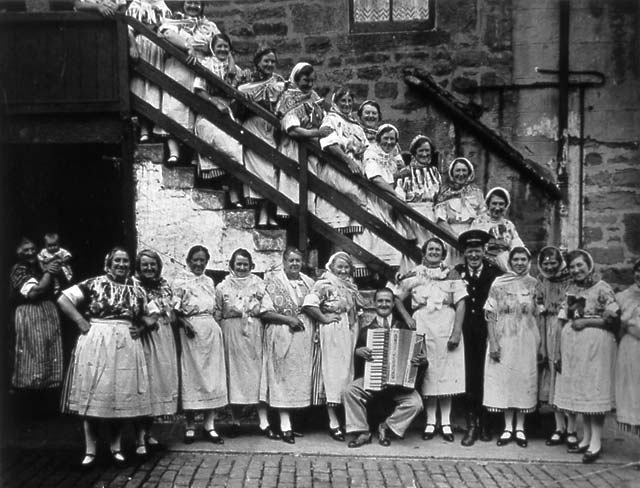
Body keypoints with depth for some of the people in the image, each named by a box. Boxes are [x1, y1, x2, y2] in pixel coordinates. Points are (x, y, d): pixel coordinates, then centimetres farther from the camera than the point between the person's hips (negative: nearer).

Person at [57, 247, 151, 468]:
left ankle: (116, 447, 20)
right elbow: (63, 299, -3)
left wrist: (141, 327, 2)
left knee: (122, 396, 7)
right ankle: (90, 450, 9)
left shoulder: (137, 288, 8)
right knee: (93, 394, 0)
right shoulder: (94, 284, -2)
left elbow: (148, 315, 21)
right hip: (96, 343, -3)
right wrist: (81, 321, -9)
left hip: (126, 346, 3)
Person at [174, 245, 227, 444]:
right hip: (190, 332, -4)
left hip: (211, 331, 4)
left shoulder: (209, 282, 13)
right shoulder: (181, 283, 0)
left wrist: (217, 325, 6)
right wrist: (184, 323, -19)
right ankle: (190, 426, 8)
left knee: (212, 375, 3)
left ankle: (209, 425, 9)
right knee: (191, 376, -1)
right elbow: (175, 311, -3)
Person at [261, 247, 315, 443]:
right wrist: (288, 319, -15)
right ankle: (285, 425, -2)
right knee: (282, 378, -4)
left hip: (304, 334, 4)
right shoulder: (273, 281, -1)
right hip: (281, 333, -4)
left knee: (301, 376, 5)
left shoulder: (308, 282, 12)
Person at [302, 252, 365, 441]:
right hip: (331, 335, -7)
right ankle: (333, 422, 0)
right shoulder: (324, 284, -7)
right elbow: (309, 304, -21)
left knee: (347, 372, 10)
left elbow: (359, 306, 26)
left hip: (350, 334, 7)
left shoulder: (351, 286, 15)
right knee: (332, 373, -4)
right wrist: (324, 319, -16)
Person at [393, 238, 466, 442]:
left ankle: (446, 423, 9)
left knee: (447, 374, 1)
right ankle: (430, 423, 9)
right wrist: (407, 318, -2)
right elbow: (397, 297, 12)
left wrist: (456, 332, -9)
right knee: (427, 375, 2)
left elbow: (460, 304, 0)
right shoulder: (413, 276, 9)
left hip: (447, 327, 0)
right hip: (423, 327, 1)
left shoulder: (452, 275, 6)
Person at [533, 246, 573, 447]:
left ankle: (571, 429, 6)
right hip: (548, 334, 3)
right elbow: (537, 314, 9)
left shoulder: (569, 281, -2)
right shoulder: (540, 284, 8)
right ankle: (559, 428, 14)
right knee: (553, 378, 6)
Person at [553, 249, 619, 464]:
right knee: (578, 390, 9)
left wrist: (585, 321, -11)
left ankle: (596, 442, 4)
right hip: (572, 345, 6)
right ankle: (586, 438, 20)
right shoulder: (571, 289, 11)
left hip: (595, 345, -6)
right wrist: (559, 349, 8)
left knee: (594, 390, -3)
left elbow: (612, 319, -10)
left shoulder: (602, 288, -6)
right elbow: (564, 321, 12)